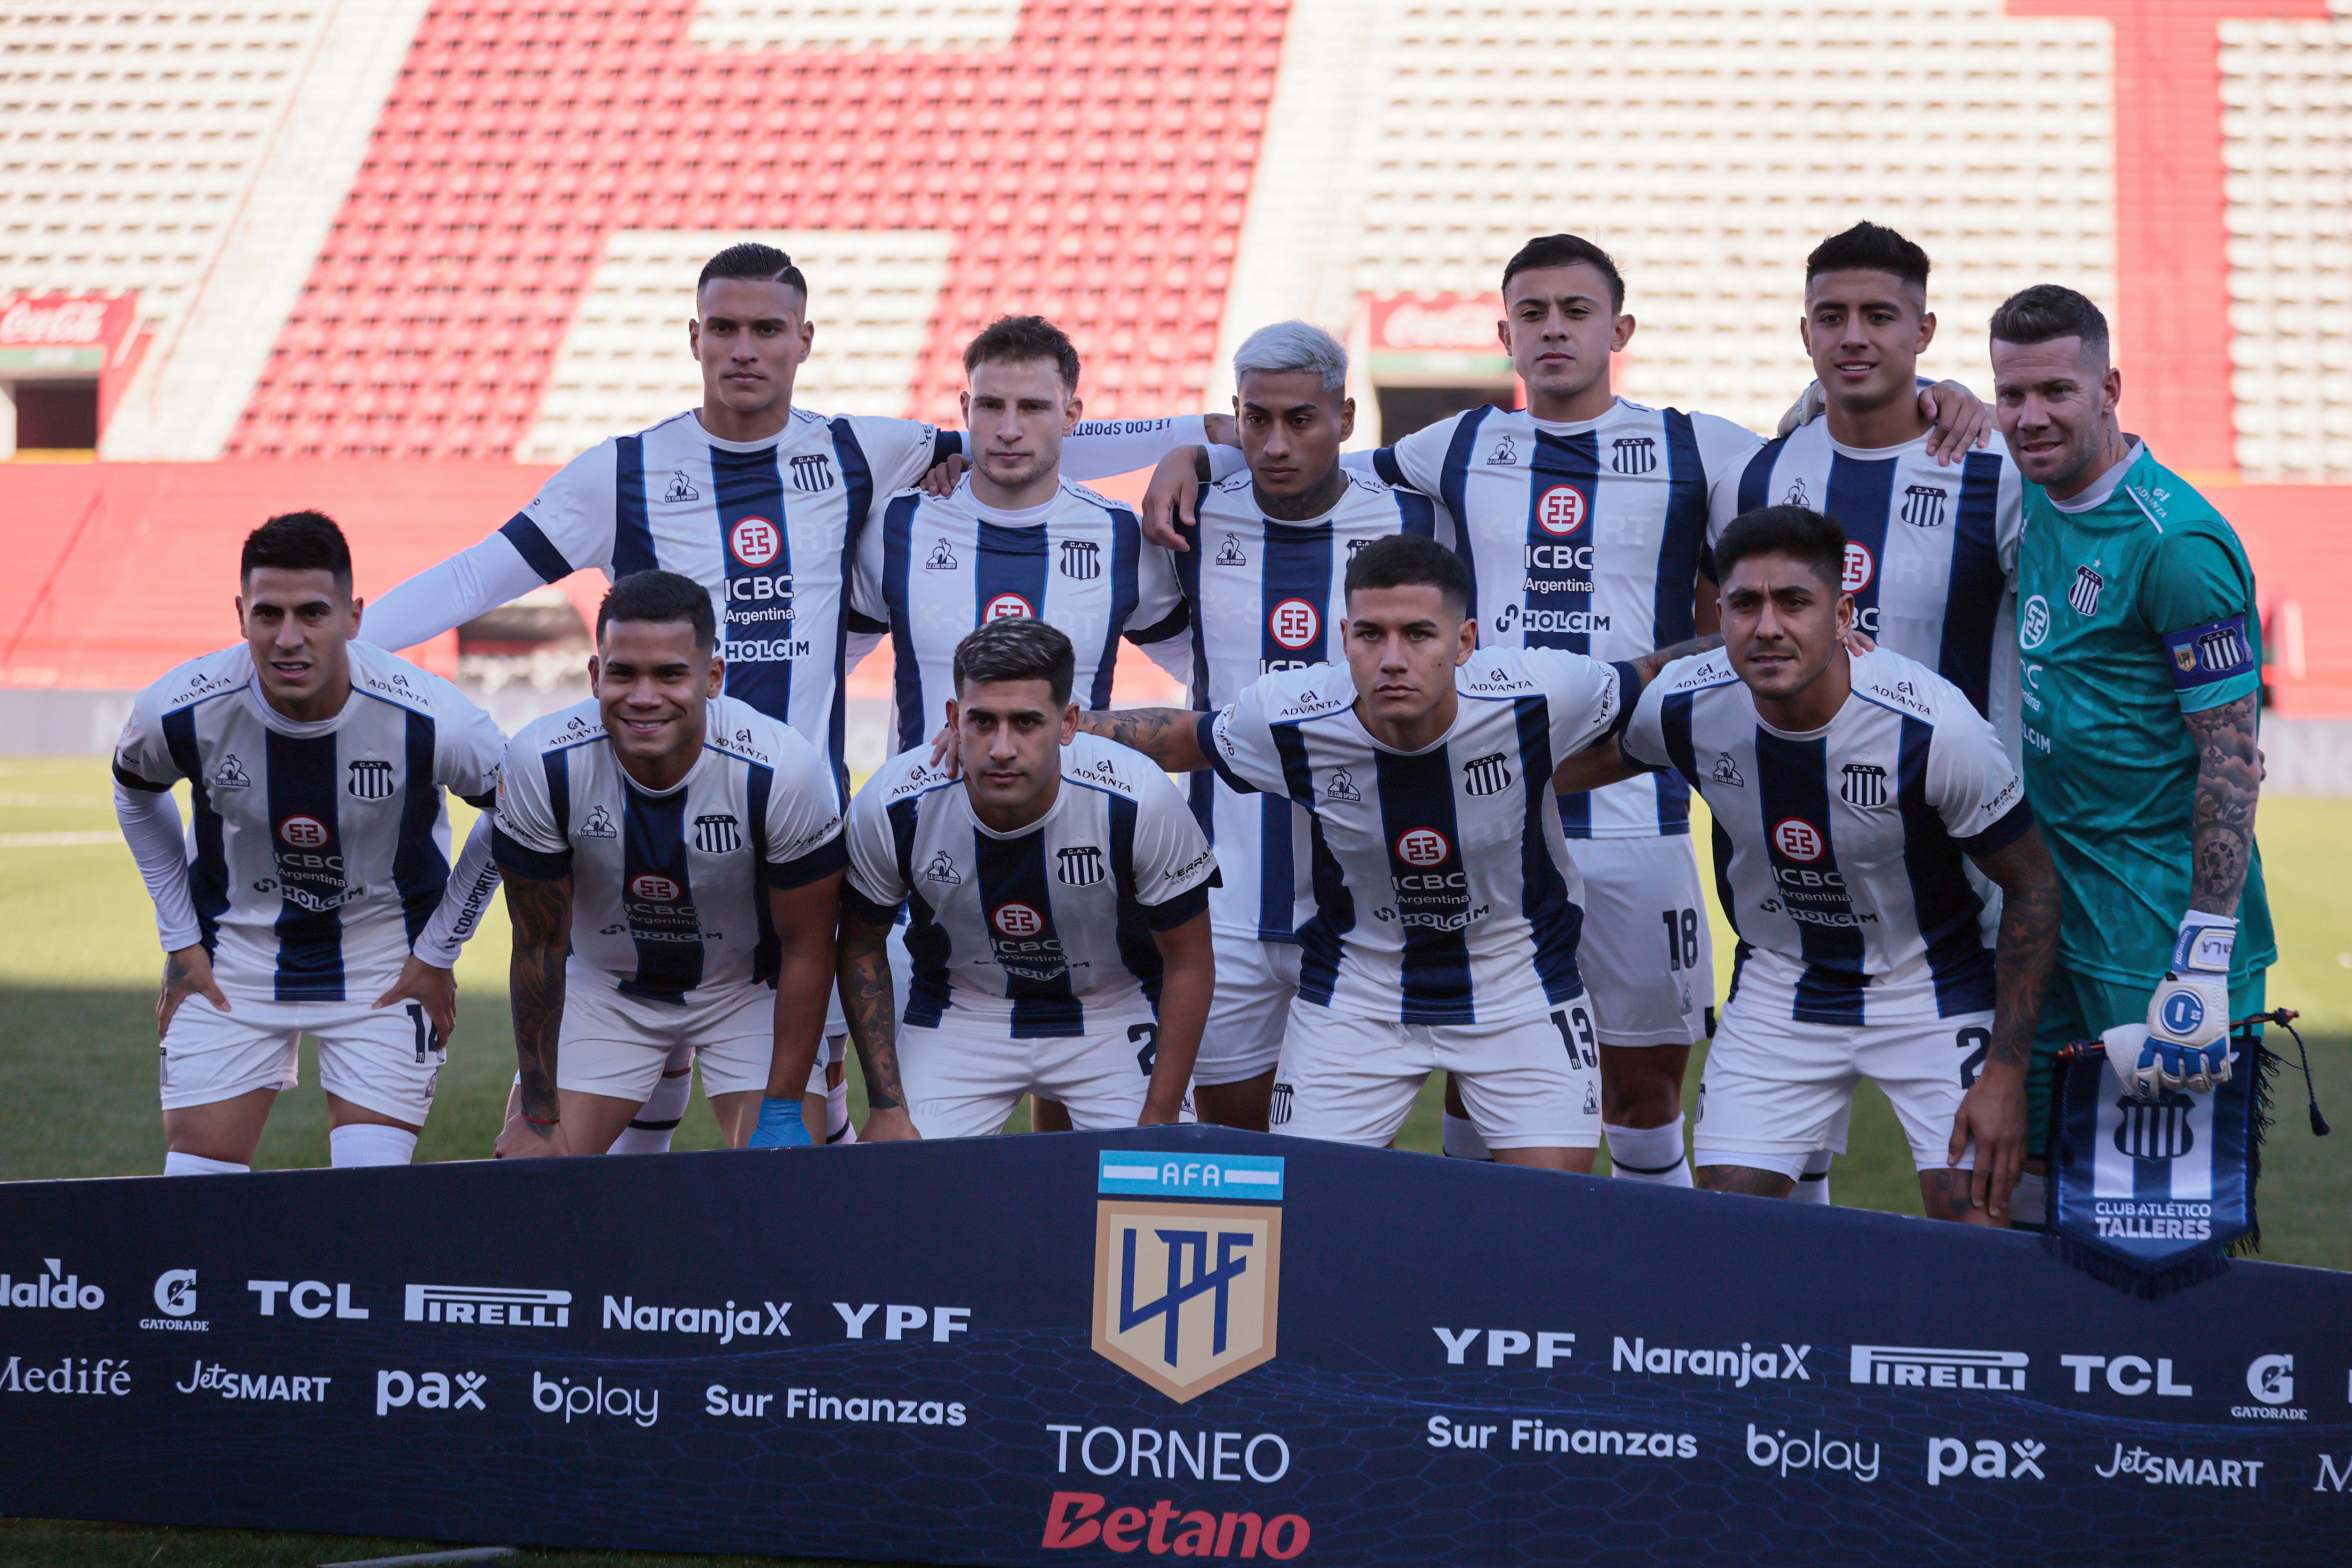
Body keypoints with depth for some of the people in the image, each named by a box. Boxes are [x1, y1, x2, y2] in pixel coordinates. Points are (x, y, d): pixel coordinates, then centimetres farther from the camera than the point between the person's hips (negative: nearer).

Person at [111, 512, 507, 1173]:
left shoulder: (431, 719, -26)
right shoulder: (178, 712, -21)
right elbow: (134, 793, 5)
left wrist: (439, 953, -1)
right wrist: (181, 941, 5)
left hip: (386, 964, -1)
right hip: (231, 960, 2)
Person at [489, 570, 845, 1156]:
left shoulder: (786, 772, -30)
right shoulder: (540, 766, -25)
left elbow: (807, 949, -16)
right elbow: (539, 946, -13)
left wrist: (782, 1111, -15)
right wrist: (538, 1115, -9)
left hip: (748, 992, -1)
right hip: (601, 988, 1)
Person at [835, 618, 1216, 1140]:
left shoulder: (1141, 804, -26)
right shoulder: (891, 808, -21)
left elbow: (1189, 964, -12)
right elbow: (862, 945, -3)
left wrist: (1157, 1123, -14)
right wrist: (888, 1108, -7)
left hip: (1115, 1013, -1)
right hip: (959, 1014, 1)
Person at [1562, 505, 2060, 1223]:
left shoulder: (1934, 727, -27)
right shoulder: (1684, 705, -17)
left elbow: (2032, 885, -14)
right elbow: (1590, 762, 10)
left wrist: (2006, 1072, -16)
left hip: (1932, 991, -2)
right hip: (1774, 995, 3)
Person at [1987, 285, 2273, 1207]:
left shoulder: (2175, 543, -17)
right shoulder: (2028, 503, 6)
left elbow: (2232, 757, -18)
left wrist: (2207, 960, -23)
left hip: (2158, 923, -8)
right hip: (2045, 904, 8)